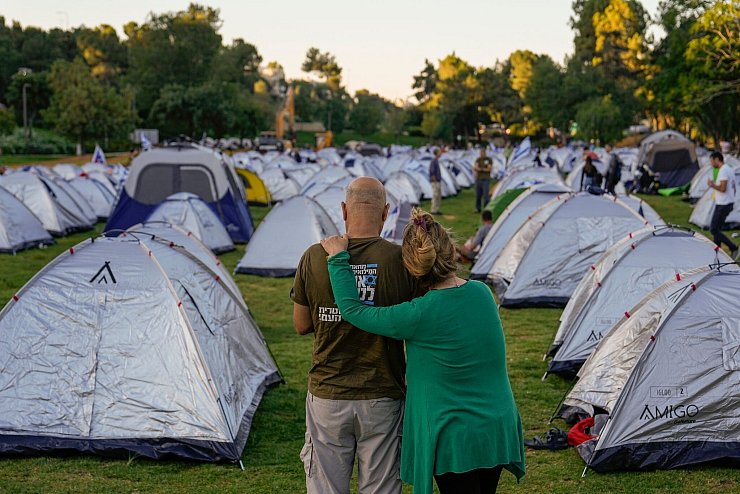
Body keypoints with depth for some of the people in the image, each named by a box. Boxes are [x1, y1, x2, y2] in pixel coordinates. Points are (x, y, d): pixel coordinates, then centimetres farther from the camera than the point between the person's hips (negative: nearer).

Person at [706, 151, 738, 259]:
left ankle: (734, 249, -6)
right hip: (729, 203, 10)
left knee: (713, 230, -5)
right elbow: (734, 189, 18)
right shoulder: (730, 169, 13)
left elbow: (723, 188, -26)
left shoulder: (723, 170, -19)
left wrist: (712, 185, -11)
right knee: (717, 229, 14)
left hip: (722, 205, -10)